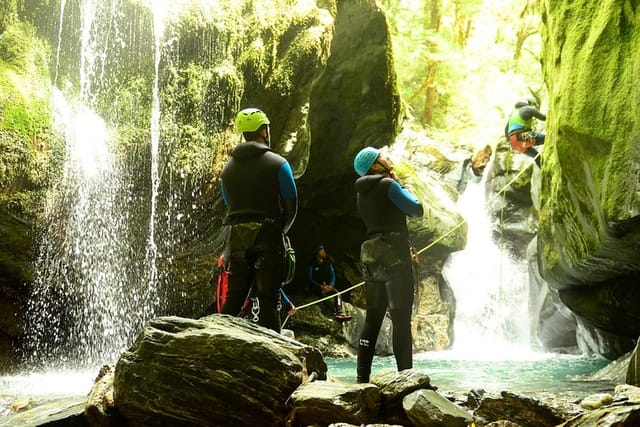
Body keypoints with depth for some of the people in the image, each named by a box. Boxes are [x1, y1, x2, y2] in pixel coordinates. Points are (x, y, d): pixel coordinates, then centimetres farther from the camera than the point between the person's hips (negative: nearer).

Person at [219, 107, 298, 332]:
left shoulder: (228, 168, 11)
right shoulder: (278, 164, -2)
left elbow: (229, 204, 12)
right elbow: (291, 205, -1)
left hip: (236, 238, 4)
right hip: (268, 237, -4)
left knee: (233, 299, 10)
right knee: (268, 301, -2)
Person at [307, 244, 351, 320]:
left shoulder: (328, 262, 12)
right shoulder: (312, 264, -3)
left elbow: (332, 275, 11)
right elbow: (310, 279, -7)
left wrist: (331, 285, -10)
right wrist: (321, 286, -17)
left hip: (328, 286, 4)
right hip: (317, 287, -4)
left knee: (337, 293, -25)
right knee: (329, 295, -32)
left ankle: (340, 312, -39)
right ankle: (335, 313, -37)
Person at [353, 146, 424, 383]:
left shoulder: (363, 192, 15)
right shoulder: (387, 185, -8)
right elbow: (417, 210, -3)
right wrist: (401, 185, 7)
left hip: (371, 256, 8)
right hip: (394, 257, -7)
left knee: (372, 319, 9)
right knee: (401, 320, -7)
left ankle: (363, 377, 7)